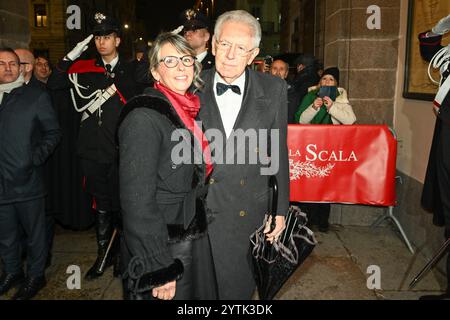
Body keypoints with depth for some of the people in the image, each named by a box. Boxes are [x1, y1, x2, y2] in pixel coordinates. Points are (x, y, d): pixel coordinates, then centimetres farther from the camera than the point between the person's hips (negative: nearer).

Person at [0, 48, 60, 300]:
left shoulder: (37, 96, -1)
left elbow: (53, 132, -2)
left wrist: (36, 157, -15)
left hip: (27, 182, -4)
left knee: (34, 232, 9)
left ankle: (35, 276, 28)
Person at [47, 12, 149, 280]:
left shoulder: (131, 71, 5)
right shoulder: (84, 69, 8)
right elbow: (53, 85, 4)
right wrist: (71, 56, -2)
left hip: (122, 151, -1)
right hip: (94, 150, 1)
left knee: (121, 206, 9)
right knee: (101, 207, 13)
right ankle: (104, 255, 29)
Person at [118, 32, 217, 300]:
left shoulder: (188, 110, 7)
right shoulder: (144, 117, -18)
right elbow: (137, 200, -22)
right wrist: (159, 270, -21)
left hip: (194, 242, 8)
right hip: (162, 246, -8)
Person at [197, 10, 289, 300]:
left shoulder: (274, 90, -3)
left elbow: (279, 152, 2)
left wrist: (281, 209, 4)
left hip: (249, 214, 0)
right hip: (198, 214, 0)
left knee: (241, 286, 15)